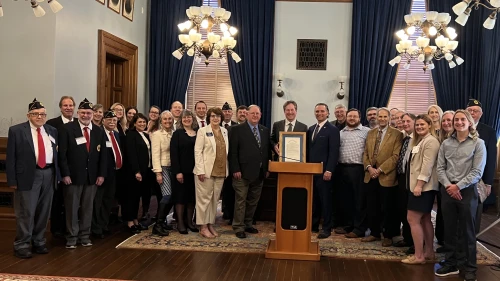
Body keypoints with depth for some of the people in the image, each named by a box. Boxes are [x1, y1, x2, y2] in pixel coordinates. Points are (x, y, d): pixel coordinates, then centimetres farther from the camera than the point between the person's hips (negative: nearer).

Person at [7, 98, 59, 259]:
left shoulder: (52, 131, 10)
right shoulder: (16, 130, -3)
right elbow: (11, 157, -5)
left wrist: (56, 174, 6)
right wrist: (12, 180, -9)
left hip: (48, 174, 5)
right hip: (28, 175, -5)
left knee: (44, 212, 12)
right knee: (26, 212, -1)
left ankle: (39, 242, 26)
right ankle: (22, 245, 11)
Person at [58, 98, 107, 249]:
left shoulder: (99, 131, 7)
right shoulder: (67, 128, -4)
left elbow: (103, 154, 8)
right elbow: (62, 153, -8)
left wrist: (101, 174, 2)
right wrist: (65, 174, -13)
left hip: (92, 176, 3)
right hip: (73, 175, -3)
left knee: (88, 207, 10)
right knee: (72, 207, 5)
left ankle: (85, 235, 22)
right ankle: (72, 237, 17)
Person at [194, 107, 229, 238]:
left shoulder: (224, 131, 12)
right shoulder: (203, 131, -3)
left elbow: (226, 150, 12)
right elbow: (197, 151, -8)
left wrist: (227, 169, 6)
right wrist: (200, 170, -14)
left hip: (220, 171, 5)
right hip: (206, 171, -5)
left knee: (215, 199, 10)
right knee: (204, 198, 1)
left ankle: (211, 224, 19)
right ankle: (203, 227, 9)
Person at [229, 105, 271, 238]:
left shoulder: (265, 130, 12)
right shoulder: (237, 129, -3)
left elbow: (267, 151, 12)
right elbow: (233, 151, -7)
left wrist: (267, 169, 7)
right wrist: (235, 169, -13)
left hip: (259, 172, 5)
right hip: (243, 172, -5)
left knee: (253, 201, 12)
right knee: (241, 201, 1)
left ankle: (248, 224, 25)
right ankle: (238, 227, 9)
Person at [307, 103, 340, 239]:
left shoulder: (332, 129, -4)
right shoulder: (311, 129, 16)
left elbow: (334, 152, -11)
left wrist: (329, 170, -17)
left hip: (324, 170, -6)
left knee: (325, 199, 0)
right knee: (313, 199, 8)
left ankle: (327, 228, 8)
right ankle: (313, 225, 18)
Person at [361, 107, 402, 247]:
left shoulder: (397, 134, -5)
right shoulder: (370, 133, 13)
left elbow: (396, 156, -12)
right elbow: (366, 153, 12)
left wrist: (380, 169, -16)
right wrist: (369, 167, -6)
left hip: (387, 176, -5)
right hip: (370, 176, 5)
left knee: (387, 208, 4)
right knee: (371, 207, 10)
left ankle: (388, 236, 18)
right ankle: (374, 233, 24)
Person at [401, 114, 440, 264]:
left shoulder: (431, 140, -12)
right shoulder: (420, 141, 20)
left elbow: (428, 165, -20)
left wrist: (419, 185, -23)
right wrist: (416, 184, 12)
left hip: (423, 186, -10)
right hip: (417, 185, 10)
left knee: (412, 220, -9)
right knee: (425, 220, 13)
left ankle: (418, 255, -4)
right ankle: (429, 252, 20)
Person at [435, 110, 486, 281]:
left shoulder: (478, 143, -2)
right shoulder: (446, 143, 7)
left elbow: (477, 172, -8)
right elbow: (440, 168, 4)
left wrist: (458, 186, -14)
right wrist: (448, 185, -11)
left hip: (467, 191, -3)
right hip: (447, 191, 3)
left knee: (467, 231, 5)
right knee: (449, 229, 10)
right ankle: (451, 264, 23)